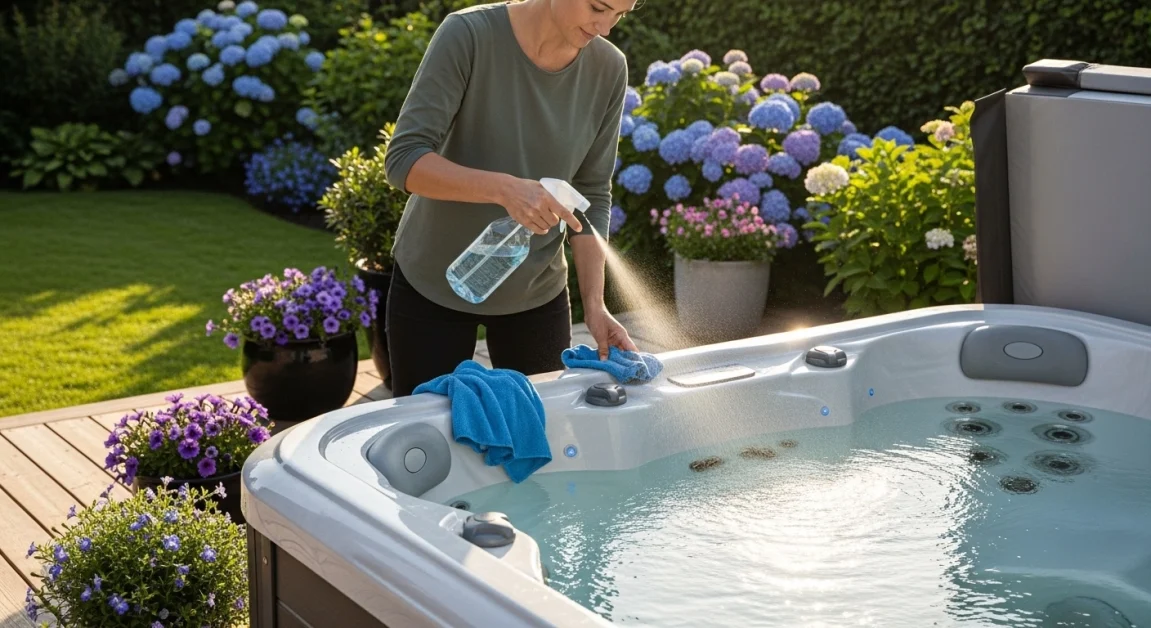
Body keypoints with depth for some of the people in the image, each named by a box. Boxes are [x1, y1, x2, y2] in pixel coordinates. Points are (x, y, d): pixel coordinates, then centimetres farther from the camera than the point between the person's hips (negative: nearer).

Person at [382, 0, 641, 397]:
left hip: (537, 294, 3)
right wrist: (504, 189, -37)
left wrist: (594, 304, -14)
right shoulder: (470, 35, -19)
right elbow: (403, 160, -22)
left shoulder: (609, 69, -8)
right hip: (434, 285, -2)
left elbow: (593, 194, -4)